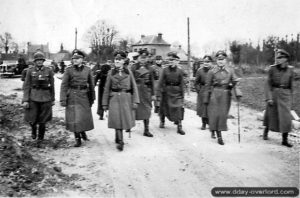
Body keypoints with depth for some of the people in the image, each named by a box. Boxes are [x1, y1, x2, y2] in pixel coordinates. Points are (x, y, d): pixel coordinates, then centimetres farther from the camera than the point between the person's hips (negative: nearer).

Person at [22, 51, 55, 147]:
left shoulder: (49, 71, 2)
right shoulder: (30, 71, 1)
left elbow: (52, 86, 8)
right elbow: (26, 86, 0)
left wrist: (53, 99, 10)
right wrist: (25, 100, -7)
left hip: (45, 98, 0)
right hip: (33, 98, 0)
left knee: (42, 121, 3)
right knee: (32, 120, -1)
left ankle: (40, 140, 21)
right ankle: (34, 129, 35)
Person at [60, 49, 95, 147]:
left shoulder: (87, 70, 2)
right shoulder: (68, 70, -3)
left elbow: (91, 84, 10)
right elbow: (64, 85, -5)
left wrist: (92, 98, 12)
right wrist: (63, 99, -12)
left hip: (84, 96, 2)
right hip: (72, 96, -2)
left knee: (85, 116, 7)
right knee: (74, 118, -2)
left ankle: (83, 131, 37)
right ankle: (78, 139, 10)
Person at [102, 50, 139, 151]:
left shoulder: (129, 72, 5)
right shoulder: (111, 73, 5)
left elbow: (134, 87, 5)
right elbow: (107, 89, 7)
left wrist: (135, 101, -4)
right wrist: (105, 103, 4)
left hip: (126, 99, 1)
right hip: (114, 99, -1)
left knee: (125, 119, 7)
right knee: (117, 119, -9)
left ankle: (117, 138, 31)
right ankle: (120, 141, -3)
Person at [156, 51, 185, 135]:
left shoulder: (180, 71, -3)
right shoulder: (165, 70, -5)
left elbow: (182, 84, 1)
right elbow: (160, 82, -5)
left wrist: (182, 95, 0)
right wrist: (159, 94, -9)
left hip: (176, 92, 0)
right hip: (166, 92, 1)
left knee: (178, 108, -8)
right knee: (164, 107, 13)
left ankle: (179, 127, -3)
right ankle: (162, 122, 37)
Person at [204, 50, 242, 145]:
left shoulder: (230, 71, 7)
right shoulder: (212, 72, 1)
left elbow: (235, 83, 1)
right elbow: (208, 86, 3)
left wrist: (238, 93, -16)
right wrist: (206, 99, 2)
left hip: (226, 95, 2)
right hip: (215, 94, -2)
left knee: (223, 114, 5)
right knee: (215, 114, -5)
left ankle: (214, 130, 26)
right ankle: (219, 136, 2)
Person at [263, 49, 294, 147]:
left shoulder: (290, 69, 2)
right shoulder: (272, 68, -4)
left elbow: (291, 85, 11)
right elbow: (268, 84, -5)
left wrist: (291, 97, 14)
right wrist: (269, 97, -13)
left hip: (285, 94, 1)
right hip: (274, 93, -1)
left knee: (286, 117, -5)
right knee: (271, 114, 11)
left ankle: (285, 140, 4)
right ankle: (266, 132, 37)